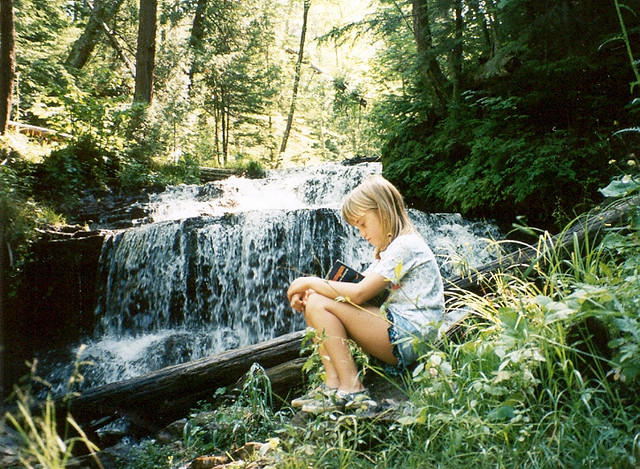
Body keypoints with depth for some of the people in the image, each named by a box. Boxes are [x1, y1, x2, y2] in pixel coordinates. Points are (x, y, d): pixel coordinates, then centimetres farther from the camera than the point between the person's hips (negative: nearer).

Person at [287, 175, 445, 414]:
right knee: (311, 302, 2)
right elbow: (361, 286, 12)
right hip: (397, 333, 10)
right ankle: (333, 383, -7)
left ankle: (351, 389, -15)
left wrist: (311, 283, -8)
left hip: (409, 338, -10)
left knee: (320, 305, -18)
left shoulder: (405, 246, -13)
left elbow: (358, 294, -20)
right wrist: (308, 291, -3)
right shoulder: (388, 250, 20)